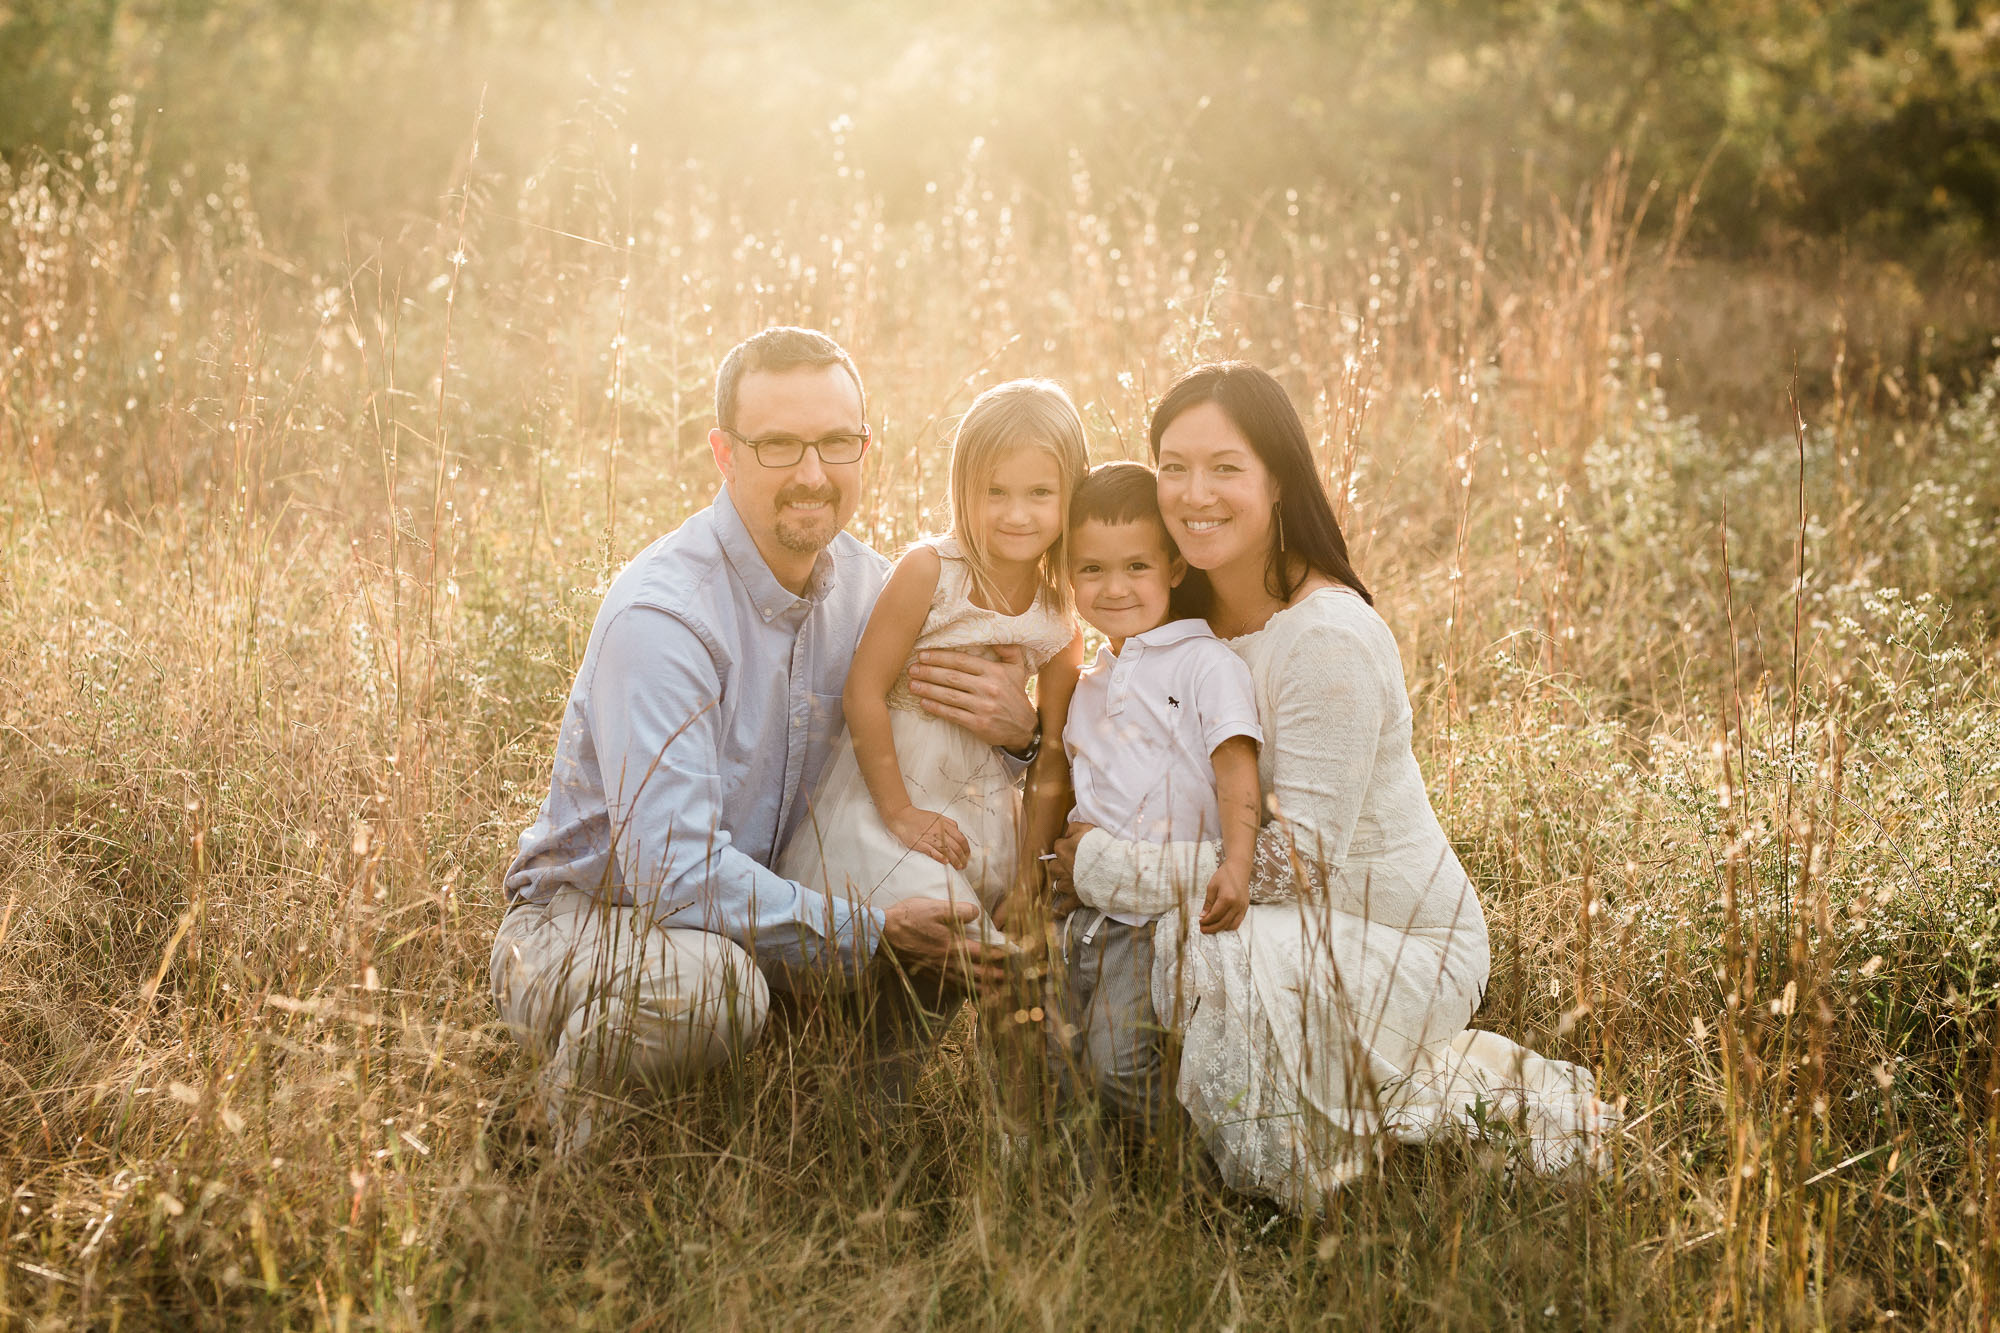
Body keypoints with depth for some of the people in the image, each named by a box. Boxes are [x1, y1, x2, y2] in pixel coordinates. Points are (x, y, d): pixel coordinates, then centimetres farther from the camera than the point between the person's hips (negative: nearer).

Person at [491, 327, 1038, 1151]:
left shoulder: (860, 581, -1)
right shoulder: (659, 616, -25)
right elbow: (670, 867, -31)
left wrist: (1014, 731, -18)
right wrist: (870, 938, -30)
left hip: (762, 906, 7)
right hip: (582, 920, -7)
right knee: (706, 977, -39)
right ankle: (579, 1099, -7)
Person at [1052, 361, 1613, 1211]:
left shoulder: (1327, 639, -23)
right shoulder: (1191, 617, 3)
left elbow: (1299, 858, -24)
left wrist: (1103, 862, -19)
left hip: (1407, 948, -9)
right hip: (1285, 933, 9)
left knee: (1206, 959, -33)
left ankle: (1464, 1086, -10)